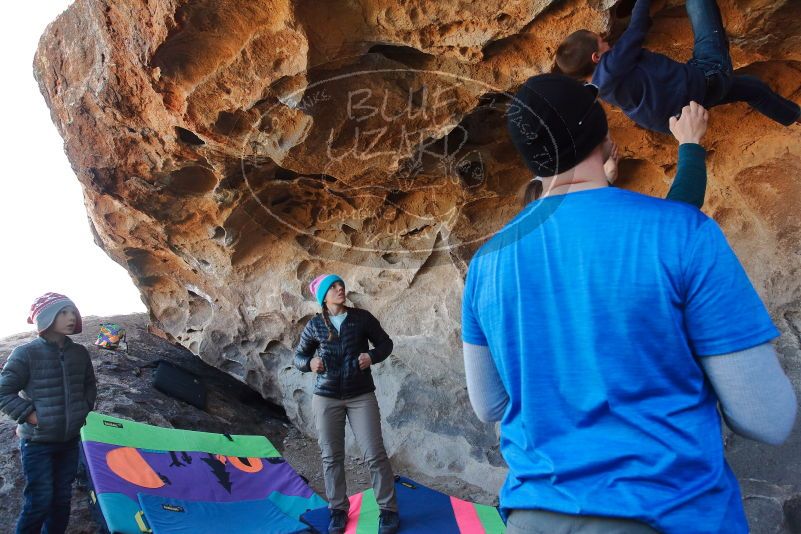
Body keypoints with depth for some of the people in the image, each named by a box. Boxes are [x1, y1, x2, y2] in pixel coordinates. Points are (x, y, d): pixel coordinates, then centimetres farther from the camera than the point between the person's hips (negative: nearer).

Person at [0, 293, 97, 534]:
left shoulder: (80, 353, 2)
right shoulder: (26, 354, -15)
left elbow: (89, 385, 17)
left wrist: (84, 409, 3)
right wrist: (30, 415, -16)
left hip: (70, 440, 5)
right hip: (37, 441, -5)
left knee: (63, 497, 14)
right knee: (39, 501, 0)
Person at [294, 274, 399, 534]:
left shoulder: (362, 317, -1)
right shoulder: (314, 325, 1)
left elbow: (385, 343, 7)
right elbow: (299, 356, 10)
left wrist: (372, 356, -14)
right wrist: (309, 363, -12)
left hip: (361, 395, -1)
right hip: (326, 397, 1)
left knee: (375, 453, -3)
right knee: (331, 456, 8)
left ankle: (389, 510, 11)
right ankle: (338, 510, 24)